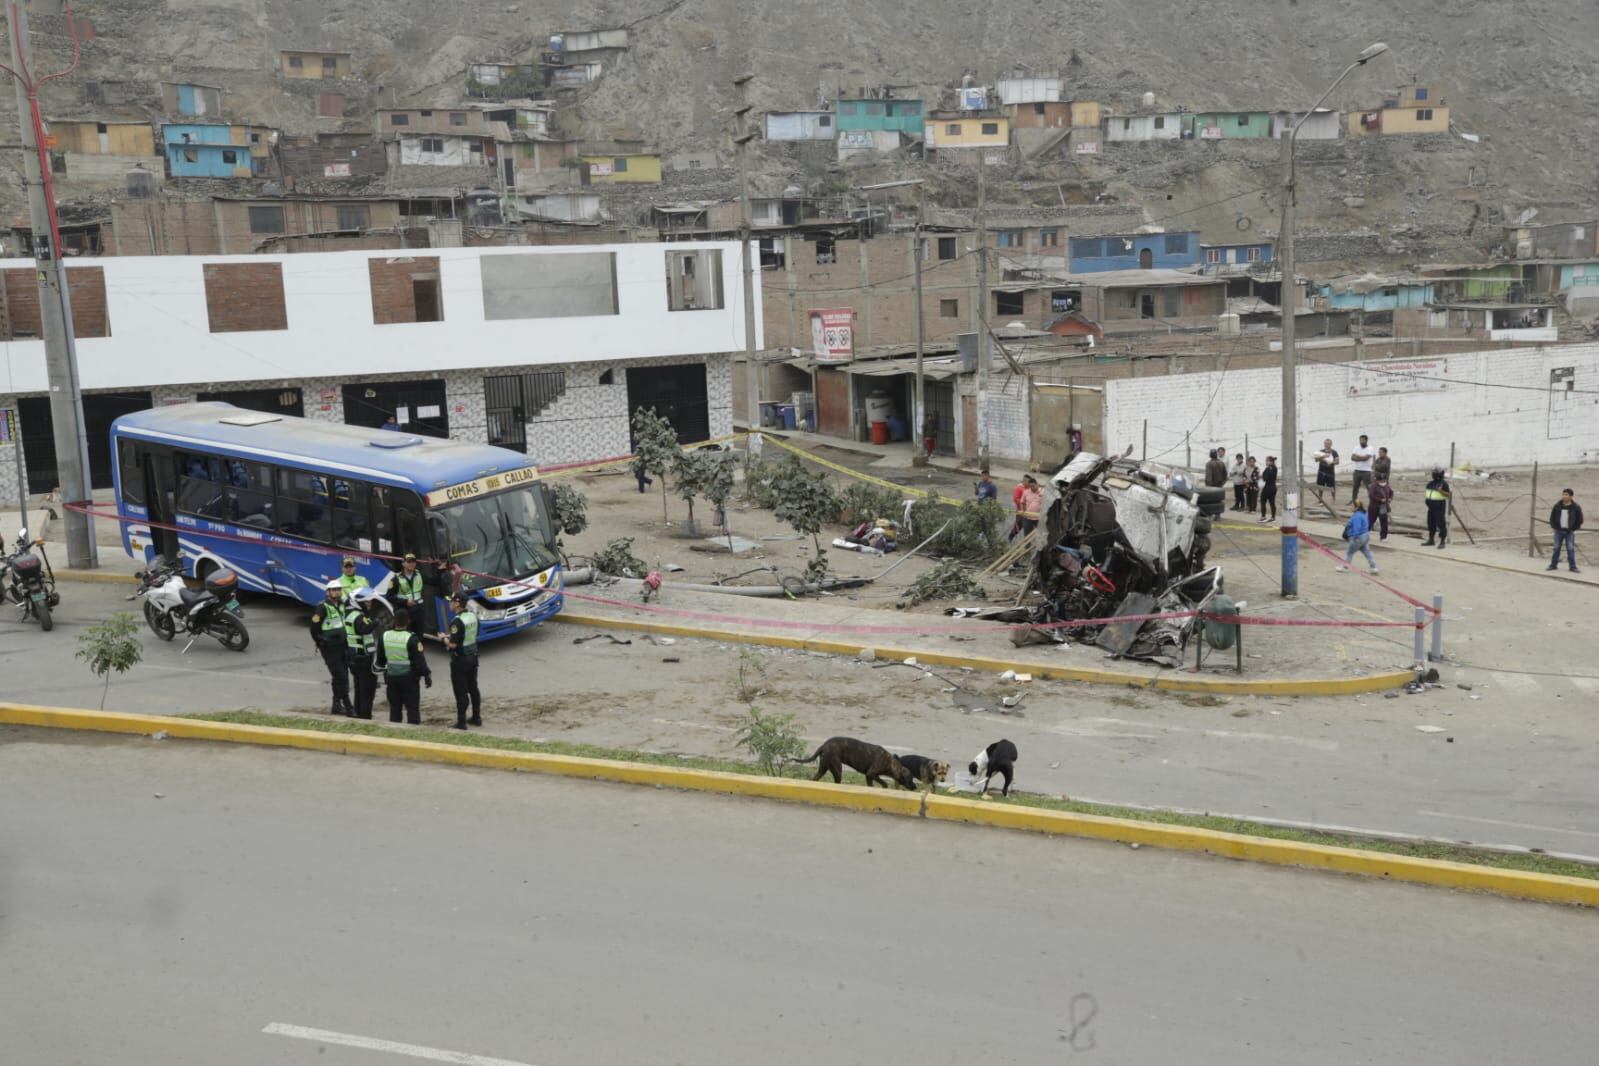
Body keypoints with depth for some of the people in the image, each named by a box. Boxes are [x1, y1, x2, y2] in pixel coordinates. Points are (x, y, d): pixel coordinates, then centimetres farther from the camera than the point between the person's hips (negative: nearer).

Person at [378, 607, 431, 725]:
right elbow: (420, 660, -16)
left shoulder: (385, 636, -3)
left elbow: (380, 659, 11)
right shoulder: (411, 638, -18)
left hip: (391, 677, 4)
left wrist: (382, 667, 30)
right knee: (412, 708, 2)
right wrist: (427, 675, -5)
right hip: (409, 677, -4)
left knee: (394, 708, 14)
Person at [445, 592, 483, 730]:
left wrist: (445, 638, -4)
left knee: (461, 691, -1)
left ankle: (461, 722, 3)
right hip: (473, 656, 8)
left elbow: (453, 644, -24)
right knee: (473, 688, 18)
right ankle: (476, 717, 26)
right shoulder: (473, 615, 2)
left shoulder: (457, 621, -23)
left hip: (460, 659, -8)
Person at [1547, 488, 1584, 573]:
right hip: (1559, 531, 2)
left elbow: (1579, 520, 2)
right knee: (1556, 548, 5)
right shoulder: (1557, 506, -1)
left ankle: (1573, 567, 2)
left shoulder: (1576, 507, -6)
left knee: (1571, 549, -2)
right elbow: (1552, 517, 9)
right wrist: (1554, 527, 1)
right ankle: (1553, 565, 12)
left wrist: (1573, 529, -2)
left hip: (1570, 532, -2)